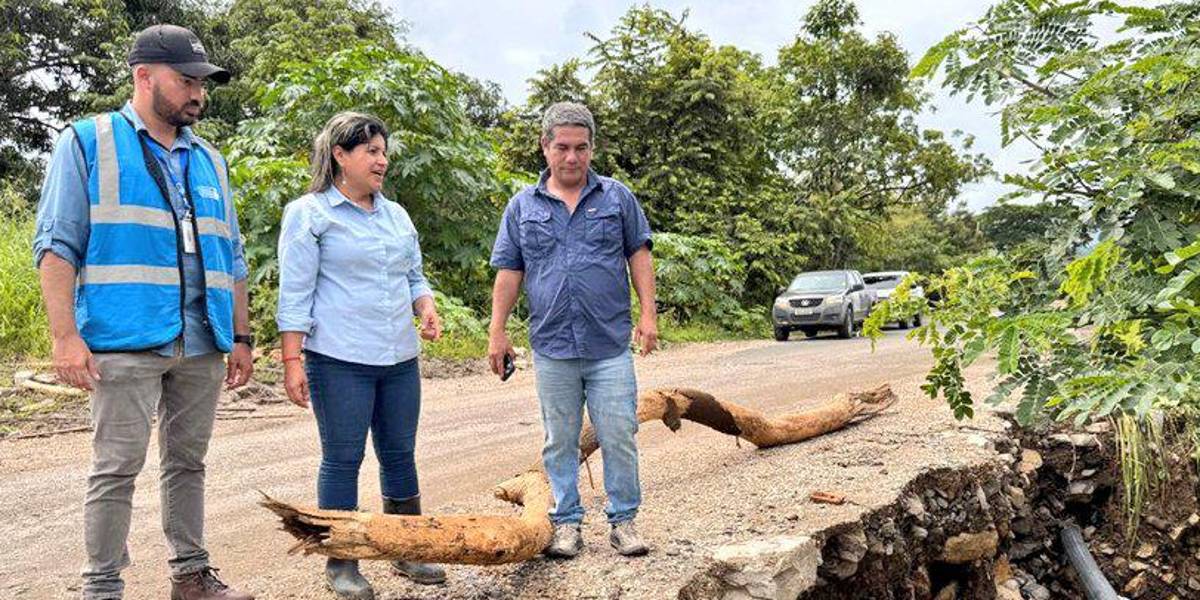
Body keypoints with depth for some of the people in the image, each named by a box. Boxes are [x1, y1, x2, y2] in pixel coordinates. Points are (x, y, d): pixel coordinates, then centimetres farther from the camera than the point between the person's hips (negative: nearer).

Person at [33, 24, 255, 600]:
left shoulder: (210, 162, 18)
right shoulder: (88, 143, 3)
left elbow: (230, 259, 19)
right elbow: (57, 245, -4)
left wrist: (241, 337, 15)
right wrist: (65, 335, -13)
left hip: (202, 346, 5)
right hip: (126, 343, -5)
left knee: (187, 462, 12)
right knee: (117, 468, -1)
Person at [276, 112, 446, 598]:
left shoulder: (395, 214, 16)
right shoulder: (309, 214, -3)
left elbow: (414, 277, 22)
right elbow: (295, 294, -7)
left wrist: (426, 307, 1)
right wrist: (292, 361, -12)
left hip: (399, 359, 6)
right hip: (339, 361, -6)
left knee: (400, 455, 12)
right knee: (343, 459, 2)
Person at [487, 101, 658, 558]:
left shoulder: (617, 197, 6)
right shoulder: (523, 206, 8)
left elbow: (639, 256, 7)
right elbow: (509, 273, 7)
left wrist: (648, 313, -3)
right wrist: (496, 332, 2)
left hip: (610, 346, -1)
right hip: (552, 348, 1)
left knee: (619, 438, 2)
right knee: (560, 443, 9)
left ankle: (623, 520, 16)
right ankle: (566, 523, 20)